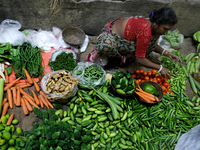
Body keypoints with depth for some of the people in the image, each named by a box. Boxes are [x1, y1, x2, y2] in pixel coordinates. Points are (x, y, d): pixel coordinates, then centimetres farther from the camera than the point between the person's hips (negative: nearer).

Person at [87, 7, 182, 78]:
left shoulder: (153, 25, -10)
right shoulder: (145, 31, -37)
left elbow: (153, 45, 6)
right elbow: (139, 59, -30)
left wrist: (166, 53, -8)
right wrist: (160, 68, -24)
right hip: (111, 34, -8)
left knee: (155, 35, -1)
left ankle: (129, 54, 4)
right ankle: (97, 52, -5)